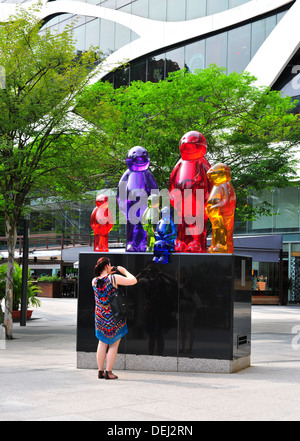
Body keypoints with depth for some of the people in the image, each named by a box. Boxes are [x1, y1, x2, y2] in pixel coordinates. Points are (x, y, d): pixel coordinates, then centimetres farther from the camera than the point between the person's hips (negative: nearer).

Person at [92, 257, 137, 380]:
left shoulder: (94, 281, -2)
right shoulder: (114, 278, -17)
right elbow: (133, 281, -13)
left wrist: (109, 274, 15)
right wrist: (124, 271, 0)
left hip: (100, 316, 5)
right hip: (114, 316, -5)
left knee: (102, 344, 15)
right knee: (114, 345, 6)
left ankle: (100, 371, 18)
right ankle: (108, 372, 5)